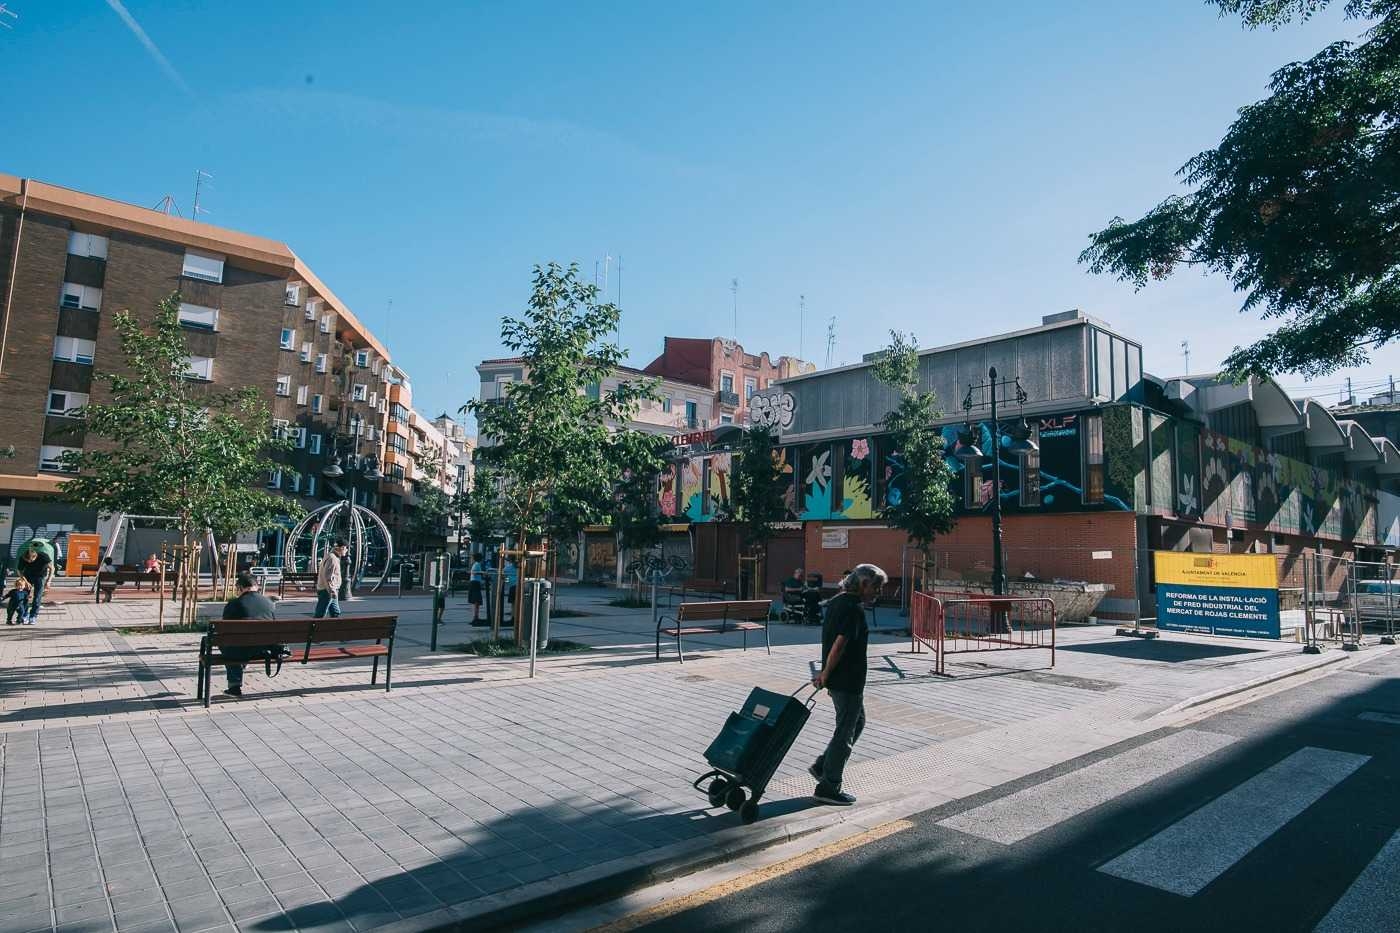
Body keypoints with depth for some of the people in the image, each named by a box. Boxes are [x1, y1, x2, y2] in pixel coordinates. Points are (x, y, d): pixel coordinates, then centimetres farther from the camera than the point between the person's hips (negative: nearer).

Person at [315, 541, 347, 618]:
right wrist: (332, 591, -23)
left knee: (335, 613, 12)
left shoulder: (335, 558, 14)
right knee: (320, 615, -5)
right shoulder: (332, 558, -17)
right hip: (327, 591, -11)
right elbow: (327, 576, -23)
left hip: (331, 591, 11)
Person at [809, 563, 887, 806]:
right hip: (848, 681, -10)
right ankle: (828, 787, 12)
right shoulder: (854, 608, -20)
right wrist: (826, 674, -14)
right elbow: (840, 643, -24)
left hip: (839, 679, 10)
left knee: (857, 722, 22)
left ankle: (822, 766, 25)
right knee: (845, 732, 2)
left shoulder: (836, 601, 11)